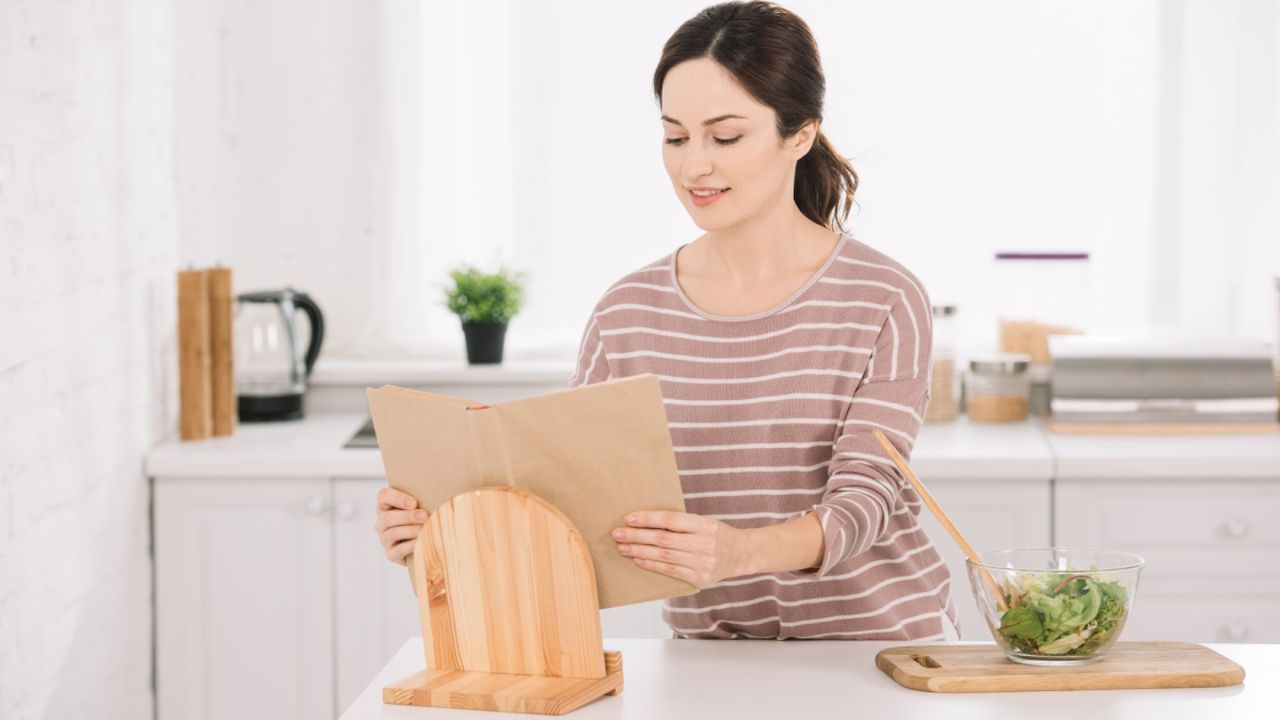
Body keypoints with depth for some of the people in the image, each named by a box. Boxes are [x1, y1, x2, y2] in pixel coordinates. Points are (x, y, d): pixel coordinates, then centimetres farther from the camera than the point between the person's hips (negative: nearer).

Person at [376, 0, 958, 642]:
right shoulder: (627, 315, 3)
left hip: (880, 642, -3)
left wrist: (737, 552, -35)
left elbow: (863, 499, -15)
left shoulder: (884, 302, -6)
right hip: (709, 654, 4)